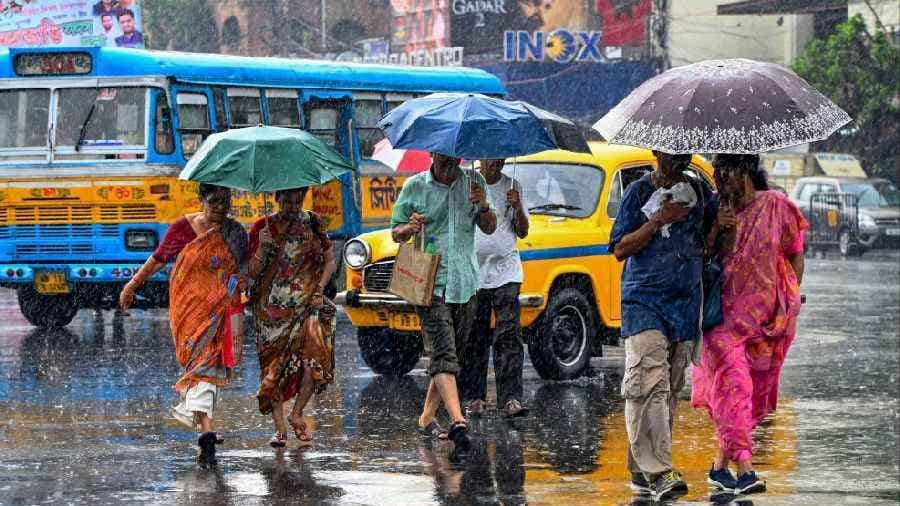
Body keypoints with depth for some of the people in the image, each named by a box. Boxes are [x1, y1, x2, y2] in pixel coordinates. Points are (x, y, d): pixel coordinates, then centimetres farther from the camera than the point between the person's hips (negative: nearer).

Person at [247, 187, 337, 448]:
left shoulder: (312, 223, 5)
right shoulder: (262, 228, 3)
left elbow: (329, 261, 10)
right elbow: (253, 272, -1)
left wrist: (319, 292, -3)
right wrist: (264, 247, -17)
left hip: (306, 303, 0)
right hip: (272, 307, 0)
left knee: (314, 356, -18)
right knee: (274, 365, -3)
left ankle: (297, 414, 3)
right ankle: (279, 428, 5)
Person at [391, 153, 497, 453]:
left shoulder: (473, 182, 8)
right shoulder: (414, 187, 1)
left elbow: (489, 228, 12)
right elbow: (395, 232, 7)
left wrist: (484, 207, -10)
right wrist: (409, 228, -17)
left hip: (465, 284, 4)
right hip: (430, 285, -4)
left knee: (452, 356, 11)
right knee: (444, 354, -17)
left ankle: (427, 418, 24)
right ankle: (458, 421, -31)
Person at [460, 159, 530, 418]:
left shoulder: (512, 187, 9)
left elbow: (522, 232, 9)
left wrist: (518, 208, -9)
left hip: (506, 272, 0)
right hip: (472, 271, 0)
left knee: (509, 335, -9)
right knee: (474, 339, 2)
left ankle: (510, 399, -14)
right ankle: (474, 398, 9)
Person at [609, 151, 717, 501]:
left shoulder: (700, 192, 10)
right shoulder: (639, 192, 0)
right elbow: (619, 249, -3)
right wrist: (658, 220, -13)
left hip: (685, 304, 4)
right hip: (643, 301, -4)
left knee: (670, 391, 4)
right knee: (650, 383, -16)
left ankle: (641, 469, 12)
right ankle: (658, 471, -22)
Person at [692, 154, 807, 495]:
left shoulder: (776, 206, 1)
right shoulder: (717, 211, 7)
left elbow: (796, 255, 7)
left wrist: (790, 299, 1)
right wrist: (715, 229, -11)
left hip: (767, 313, 0)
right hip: (725, 311, 0)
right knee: (733, 380, -16)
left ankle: (721, 463, 17)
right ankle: (743, 467, -23)